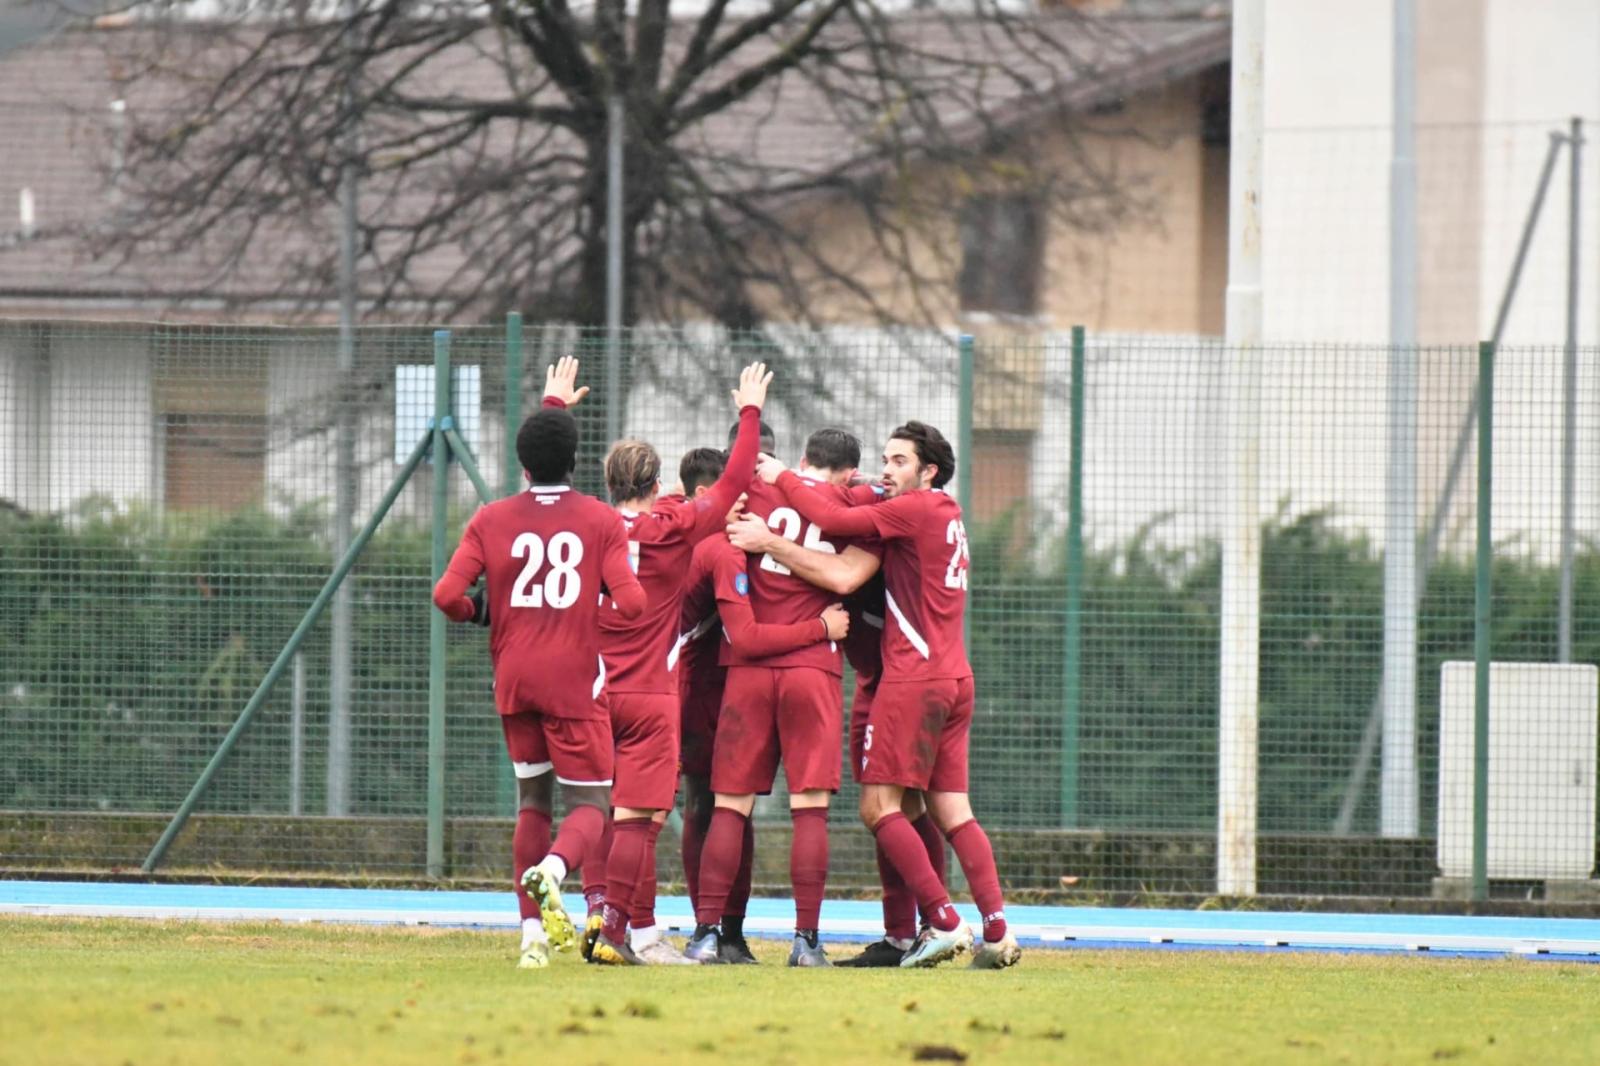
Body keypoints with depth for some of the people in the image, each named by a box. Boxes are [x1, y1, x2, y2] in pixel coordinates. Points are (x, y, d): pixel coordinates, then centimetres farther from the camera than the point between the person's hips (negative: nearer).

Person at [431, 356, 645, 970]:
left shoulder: (491, 520, 1)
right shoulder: (602, 521, -4)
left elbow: (448, 596, -6)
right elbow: (631, 603, -12)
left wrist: (481, 611, 15)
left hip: (514, 677, 3)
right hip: (575, 680, -3)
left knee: (532, 800, 16)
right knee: (589, 805, 2)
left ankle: (533, 931, 8)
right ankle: (552, 869, -32)